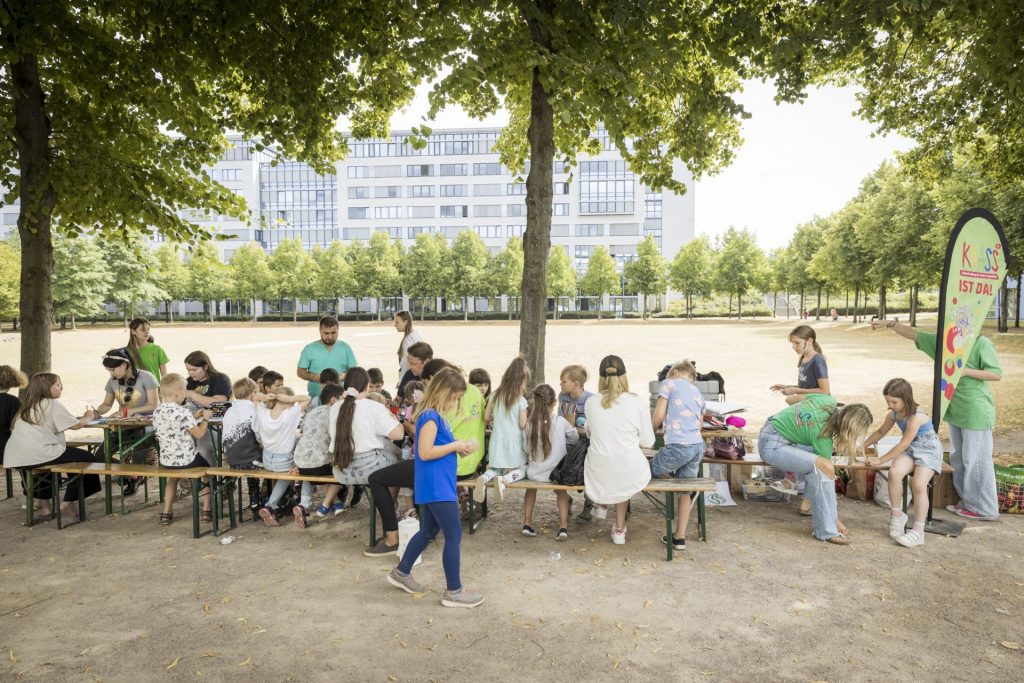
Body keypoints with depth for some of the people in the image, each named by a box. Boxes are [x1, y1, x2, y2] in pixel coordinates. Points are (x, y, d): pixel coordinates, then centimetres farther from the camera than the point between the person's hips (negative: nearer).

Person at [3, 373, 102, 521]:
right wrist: (88, 417, 15)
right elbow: (76, 425, -5)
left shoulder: (27, 407, 20)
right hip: (38, 455, -9)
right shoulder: (52, 404, -5)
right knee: (88, 459, 4)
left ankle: (43, 506, 36)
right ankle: (68, 503, 8)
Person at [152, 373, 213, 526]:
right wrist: (205, 418, -3)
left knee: (172, 477, 36)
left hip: (166, 460, 6)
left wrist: (194, 418, 16)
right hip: (186, 459, -6)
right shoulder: (183, 412, -22)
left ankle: (166, 513, 31)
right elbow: (199, 434, -18)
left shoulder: (157, 412, 0)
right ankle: (206, 511, 18)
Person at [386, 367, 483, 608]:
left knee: (430, 530, 22)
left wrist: (457, 447, 3)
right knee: (454, 535, -3)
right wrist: (455, 446, -17)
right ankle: (454, 591, 7)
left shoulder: (436, 416, 11)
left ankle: (401, 572, 35)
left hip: (436, 486, 10)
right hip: (436, 487, -10)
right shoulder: (430, 416, -18)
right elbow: (425, 452, -24)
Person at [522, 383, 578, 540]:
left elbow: (527, 448, -2)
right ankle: (563, 527, 18)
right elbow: (575, 438, 5)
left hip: (535, 474, 1)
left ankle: (527, 523, 28)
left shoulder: (530, 423, -10)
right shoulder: (560, 421, -12)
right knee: (561, 491, 32)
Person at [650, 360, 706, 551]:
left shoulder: (669, 383, 5)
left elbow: (659, 415, -3)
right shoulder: (698, 393, 23)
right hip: (698, 446, 7)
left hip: (678, 446, -7)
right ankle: (679, 537, 16)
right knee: (684, 491, 14)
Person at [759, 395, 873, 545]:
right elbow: (826, 477, -12)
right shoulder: (823, 438, -20)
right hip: (772, 446, -10)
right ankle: (827, 531, -13)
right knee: (825, 467, -23)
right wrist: (836, 520, -4)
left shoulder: (829, 401, -4)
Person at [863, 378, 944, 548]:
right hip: (910, 450, 6)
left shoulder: (916, 417, -26)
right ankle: (897, 515, -7)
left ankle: (918, 532, -16)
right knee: (894, 472, -26)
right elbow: (881, 432, 17)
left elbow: (903, 444, -24)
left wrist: (881, 460, -20)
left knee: (918, 484, -29)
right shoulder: (894, 414, -2)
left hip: (928, 451, -6)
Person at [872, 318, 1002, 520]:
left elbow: (997, 374, -11)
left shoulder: (981, 343, -10)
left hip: (976, 413, -7)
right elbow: (914, 335, 10)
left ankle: (985, 509, 9)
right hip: (955, 411, 7)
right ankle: (967, 502, 25)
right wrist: (890, 324, 0)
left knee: (976, 460, -2)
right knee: (958, 459, 14)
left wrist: (966, 371, -19)